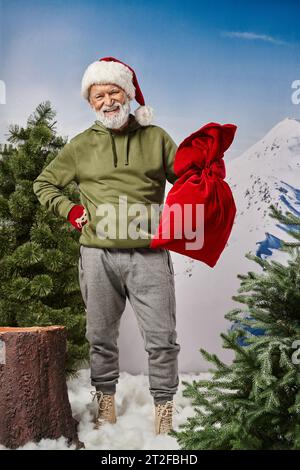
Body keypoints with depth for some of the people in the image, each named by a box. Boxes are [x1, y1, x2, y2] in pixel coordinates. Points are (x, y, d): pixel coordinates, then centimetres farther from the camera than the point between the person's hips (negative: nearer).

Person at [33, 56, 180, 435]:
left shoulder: (155, 137, 9)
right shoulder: (81, 146, 10)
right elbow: (44, 184, 20)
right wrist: (70, 210, 4)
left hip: (149, 254, -1)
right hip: (98, 254, 1)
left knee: (162, 339, 0)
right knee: (101, 337, 11)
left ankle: (164, 407, 17)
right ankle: (105, 401, 29)